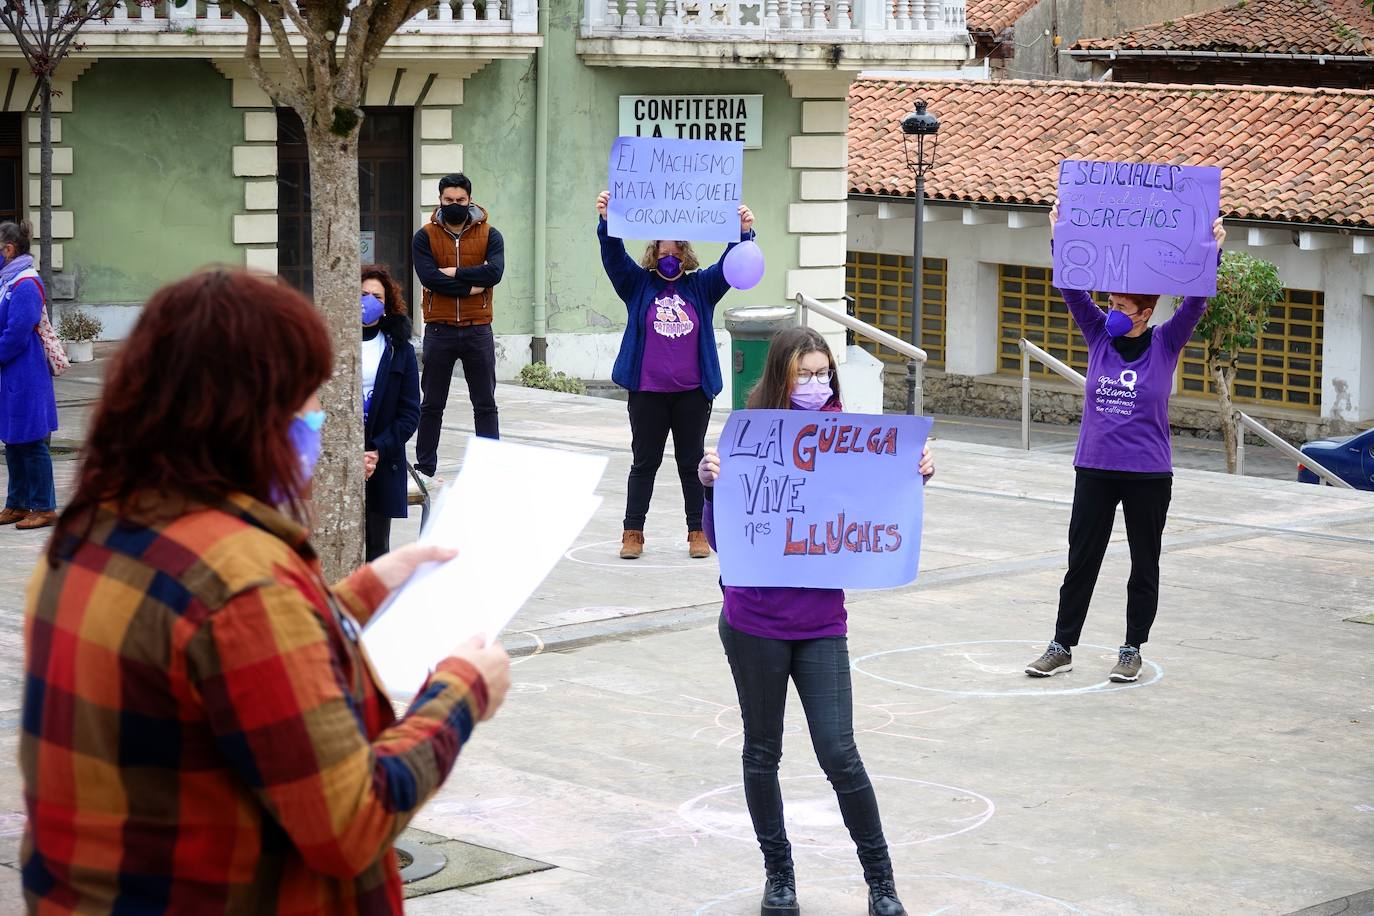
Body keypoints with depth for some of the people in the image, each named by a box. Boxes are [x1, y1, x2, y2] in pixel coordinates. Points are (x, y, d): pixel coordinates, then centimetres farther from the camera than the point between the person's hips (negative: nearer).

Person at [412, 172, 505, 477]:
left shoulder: (489, 235, 3)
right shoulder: (425, 237, 1)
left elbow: (494, 272, -14)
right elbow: (428, 277, -14)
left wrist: (453, 273, -15)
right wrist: (470, 286, -14)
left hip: (477, 330, 0)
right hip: (439, 331, 0)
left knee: (485, 404, 5)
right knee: (431, 405, 8)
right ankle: (425, 467, 15)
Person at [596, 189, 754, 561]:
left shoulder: (701, 286, 6)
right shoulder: (638, 284, 4)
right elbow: (614, 256, -9)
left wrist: (744, 234, -25)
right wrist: (606, 223, -28)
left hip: (692, 393, 1)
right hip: (647, 392, -1)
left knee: (692, 463, 8)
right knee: (644, 463, 6)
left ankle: (698, 531, 16)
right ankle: (633, 532, 13)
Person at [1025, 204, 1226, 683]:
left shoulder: (1165, 344, -3)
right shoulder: (1099, 335, 3)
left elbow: (1195, 303, -13)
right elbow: (1073, 289, -3)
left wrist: (1212, 252, -22)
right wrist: (1057, 238, -11)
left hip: (1148, 474, -2)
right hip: (1093, 469, 2)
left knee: (1144, 565, 7)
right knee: (1081, 561, 6)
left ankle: (1132, 650, 18)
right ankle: (1062, 647, 12)